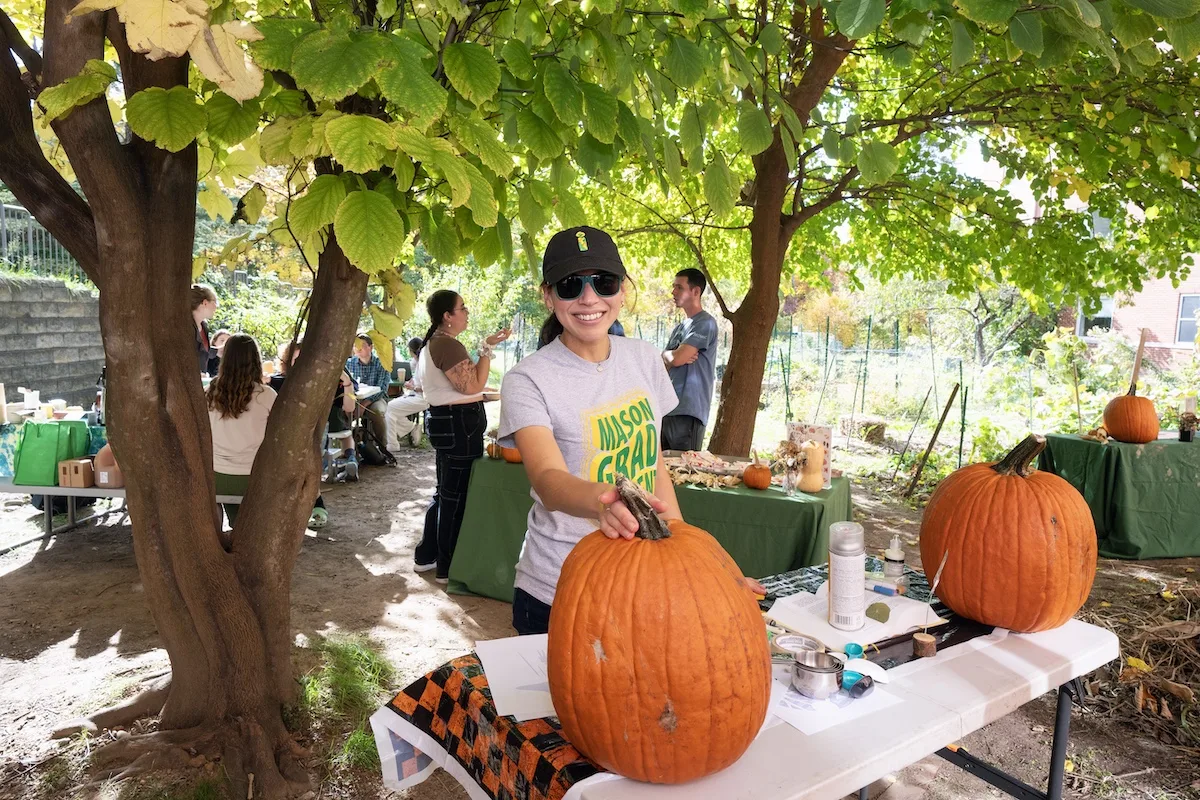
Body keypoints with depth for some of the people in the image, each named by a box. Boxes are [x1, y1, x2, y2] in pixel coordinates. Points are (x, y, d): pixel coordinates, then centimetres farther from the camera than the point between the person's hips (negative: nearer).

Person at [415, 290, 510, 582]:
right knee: (457, 496, -3)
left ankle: (427, 555, 28)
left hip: (443, 420, 11)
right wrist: (487, 348, -19)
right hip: (459, 423, -11)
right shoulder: (448, 345, -19)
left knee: (446, 492, 19)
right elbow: (473, 385, -24)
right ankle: (449, 568, 5)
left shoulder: (431, 344, 16)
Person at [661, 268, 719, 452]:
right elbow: (663, 364, 15)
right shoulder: (680, 327, 19)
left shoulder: (705, 323, -8)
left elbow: (676, 359, -16)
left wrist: (668, 355, 7)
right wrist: (672, 357, -7)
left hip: (688, 411, -9)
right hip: (668, 408, 9)